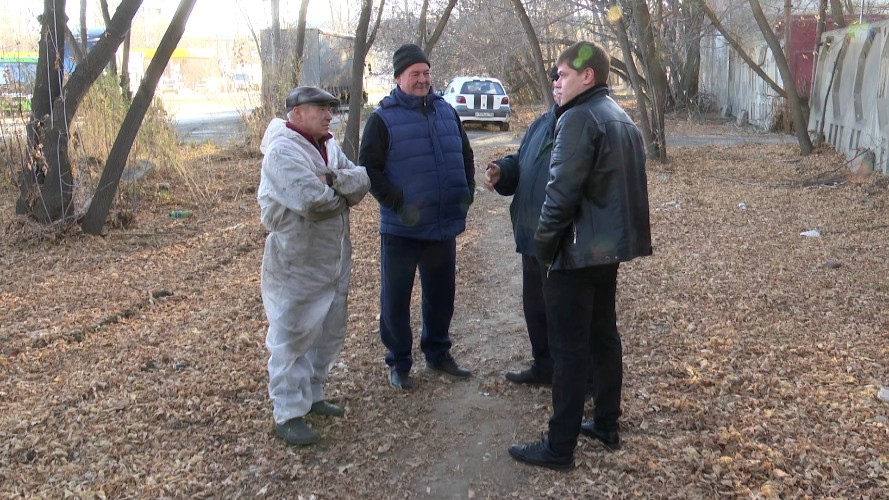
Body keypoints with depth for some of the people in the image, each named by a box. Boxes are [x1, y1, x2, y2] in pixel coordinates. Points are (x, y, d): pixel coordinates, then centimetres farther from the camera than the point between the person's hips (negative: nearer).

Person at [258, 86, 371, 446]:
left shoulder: (328, 146, 10)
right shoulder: (283, 152, -18)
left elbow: (362, 182, -2)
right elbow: (313, 201, -31)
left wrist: (333, 179, -21)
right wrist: (343, 194, -10)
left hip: (333, 260, 9)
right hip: (296, 264, -9)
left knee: (330, 332, 19)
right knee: (292, 338, 0)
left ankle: (311, 395, 35)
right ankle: (288, 415, 10)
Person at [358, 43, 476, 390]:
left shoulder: (446, 112, 8)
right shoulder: (383, 118, -8)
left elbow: (465, 156, 17)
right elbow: (368, 168, -11)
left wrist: (466, 193, 4)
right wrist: (397, 203, -18)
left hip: (444, 226, 5)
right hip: (401, 229, -5)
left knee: (441, 295, 16)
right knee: (396, 298, 6)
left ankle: (438, 353, 34)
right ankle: (399, 364, 21)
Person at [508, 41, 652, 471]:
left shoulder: (578, 118, -16)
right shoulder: (622, 119, 14)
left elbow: (562, 191, -21)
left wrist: (543, 244, -10)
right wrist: (616, 235, 20)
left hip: (578, 253, -9)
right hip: (611, 248, 10)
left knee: (569, 350, -3)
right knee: (604, 337, 18)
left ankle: (559, 448, 5)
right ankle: (606, 425, 30)